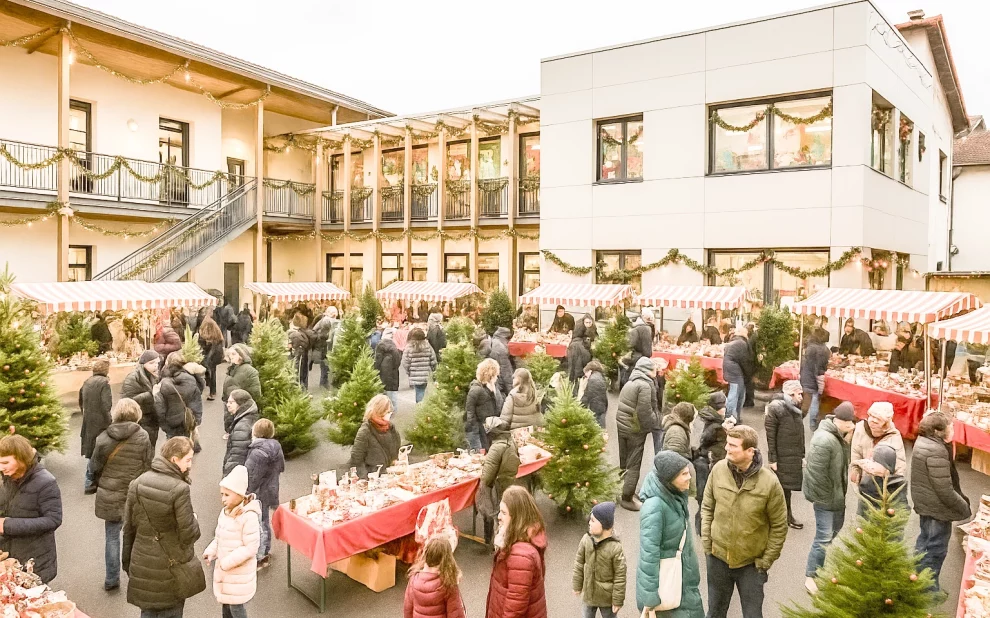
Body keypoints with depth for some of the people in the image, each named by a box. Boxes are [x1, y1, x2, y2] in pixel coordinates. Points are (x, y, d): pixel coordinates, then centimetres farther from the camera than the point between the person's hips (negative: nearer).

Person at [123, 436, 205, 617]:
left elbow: (129, 527, 5)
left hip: (142, 564, 5)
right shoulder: (179, 489, -23)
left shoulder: (137, 484, -4)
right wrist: (194, 523, 2)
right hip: (171, 567, -5)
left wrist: (127, 562, 16)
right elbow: (188, 534, -20)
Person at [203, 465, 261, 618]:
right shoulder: (225, 512, 0)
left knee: (236, 606, 4)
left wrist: (228, 562, -23)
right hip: (224, 568, 8)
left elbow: (251, 547, -24)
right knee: (225, 602, 21)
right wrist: (210, 552, -2)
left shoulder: (249, 517, -26)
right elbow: (219, 537, 13)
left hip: (240, 572, -8)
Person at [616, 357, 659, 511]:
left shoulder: (629, 383, 10)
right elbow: (644, 412, -22)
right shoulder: (645, 385, -18)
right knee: (633, 465, 3)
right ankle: (627, 498, 11)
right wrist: (651, 424, -6)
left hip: (622, 425, 8)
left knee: (624, 462, 19)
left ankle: (623, 492, 31)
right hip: (635, 429, -8)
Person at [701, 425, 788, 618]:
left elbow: (779, 526, -8)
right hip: (718, 557, 2)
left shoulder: (769, 482, -20)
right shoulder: (718, 469, -13)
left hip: (751, 563, -2)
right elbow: (707, 507, 1)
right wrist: (706, 542, -1)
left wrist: (767, 560, -5)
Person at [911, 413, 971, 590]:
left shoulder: (923, 442, 2)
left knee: (925, 539, 24)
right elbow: (945, 491, -25)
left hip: (924, 502, 10)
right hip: (937, 506, -9)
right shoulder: (936, 451, -28)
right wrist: (964, 507, -11)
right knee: (936, 547, 6)